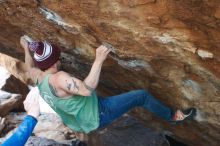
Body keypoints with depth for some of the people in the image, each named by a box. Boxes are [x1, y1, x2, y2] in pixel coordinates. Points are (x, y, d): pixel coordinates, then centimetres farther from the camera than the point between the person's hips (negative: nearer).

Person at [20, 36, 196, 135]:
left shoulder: (38, 77, -3)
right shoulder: (58, 79, -31)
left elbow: (30, 67, 21)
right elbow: (87, 89, -41)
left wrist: (26, 48, 33)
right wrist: (99, 60, -41)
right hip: (97, 116, -8)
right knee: (142, 95, -5)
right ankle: (172, 115, 17)